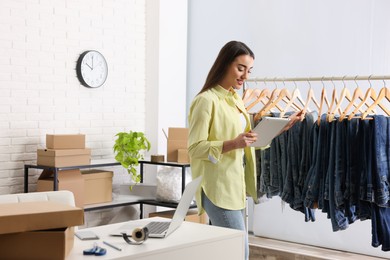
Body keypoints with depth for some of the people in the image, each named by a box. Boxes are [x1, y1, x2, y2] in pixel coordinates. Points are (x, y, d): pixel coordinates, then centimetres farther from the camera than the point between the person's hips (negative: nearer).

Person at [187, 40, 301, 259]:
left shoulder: (236, 99, 14)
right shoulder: (206, 100, -13)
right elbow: (195, 148, -16)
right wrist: (233, 144, -27)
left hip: (236, 185, 8)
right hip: (218, 188, -8)